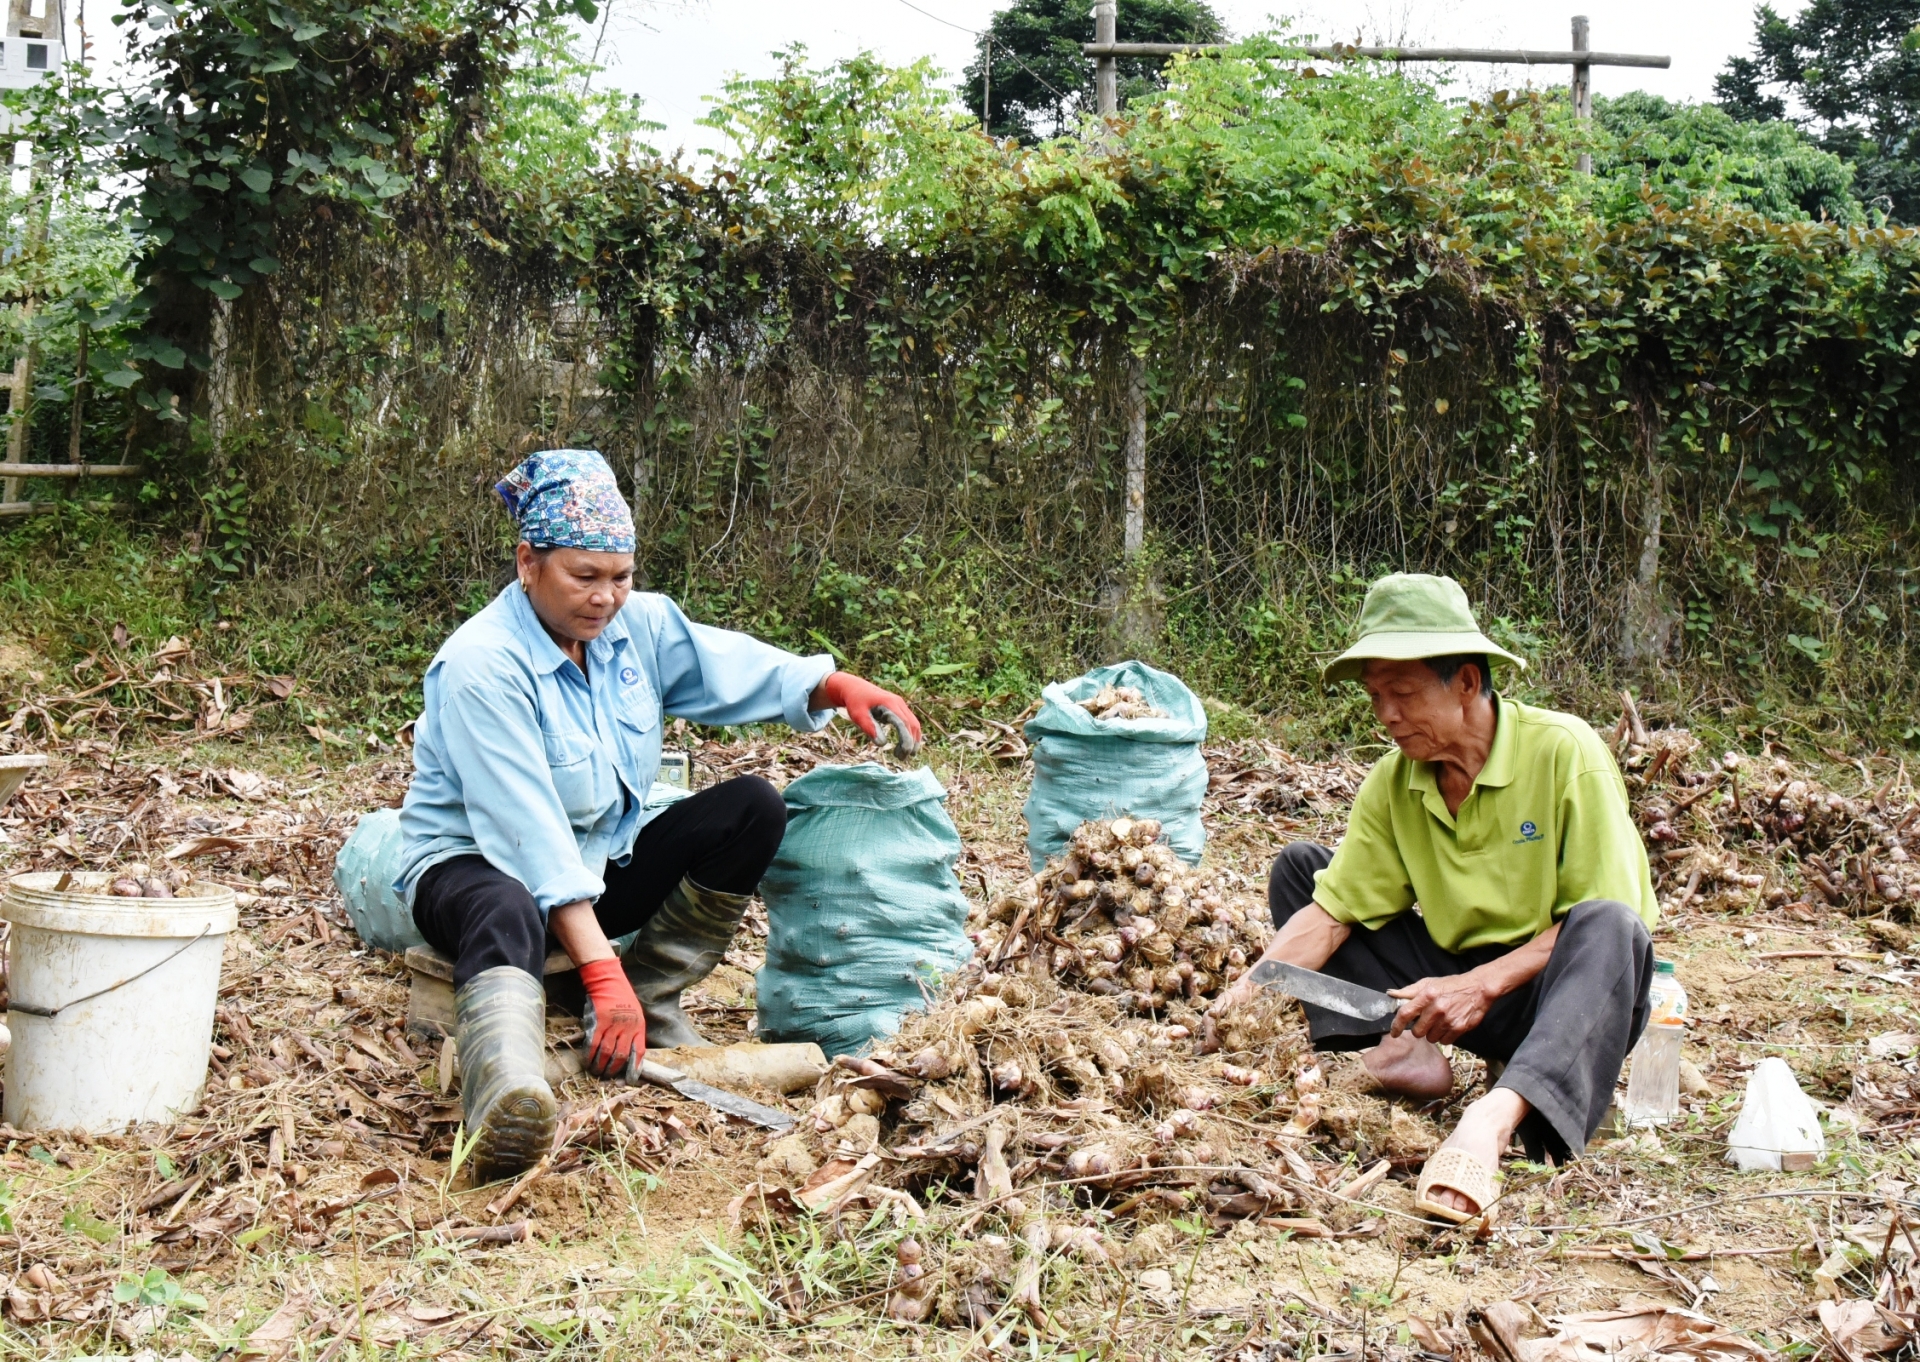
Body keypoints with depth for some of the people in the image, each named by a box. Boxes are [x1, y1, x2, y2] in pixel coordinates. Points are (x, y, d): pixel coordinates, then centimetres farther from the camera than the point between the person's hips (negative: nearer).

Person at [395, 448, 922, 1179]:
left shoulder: (638, 624, -2)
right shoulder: (481, 666, -25)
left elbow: (737, 668, 1)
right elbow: (530, 834, -32)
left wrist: (834, 686, -23)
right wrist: (601, 972, -38)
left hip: (601, 862, 7)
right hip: (477, 863, -7)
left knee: (753, 807, -9)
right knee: (507, 913, -43)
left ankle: (651, 1000, -10)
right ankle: (506, 1104, -71)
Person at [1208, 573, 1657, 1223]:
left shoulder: (1563, 751, -17)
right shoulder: (1393, 782, -2)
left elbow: (1600, 924, -18)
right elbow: (1331, 910, -5)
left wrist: (1481, 985, -28)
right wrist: (1252, 988, -21)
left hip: (1553, 986, -5)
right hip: (1456, 983, 5)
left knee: (1609, 927, -39)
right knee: (1297, 866, -1)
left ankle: (1496, 1116, -57)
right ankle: (1401, 1049, -19)